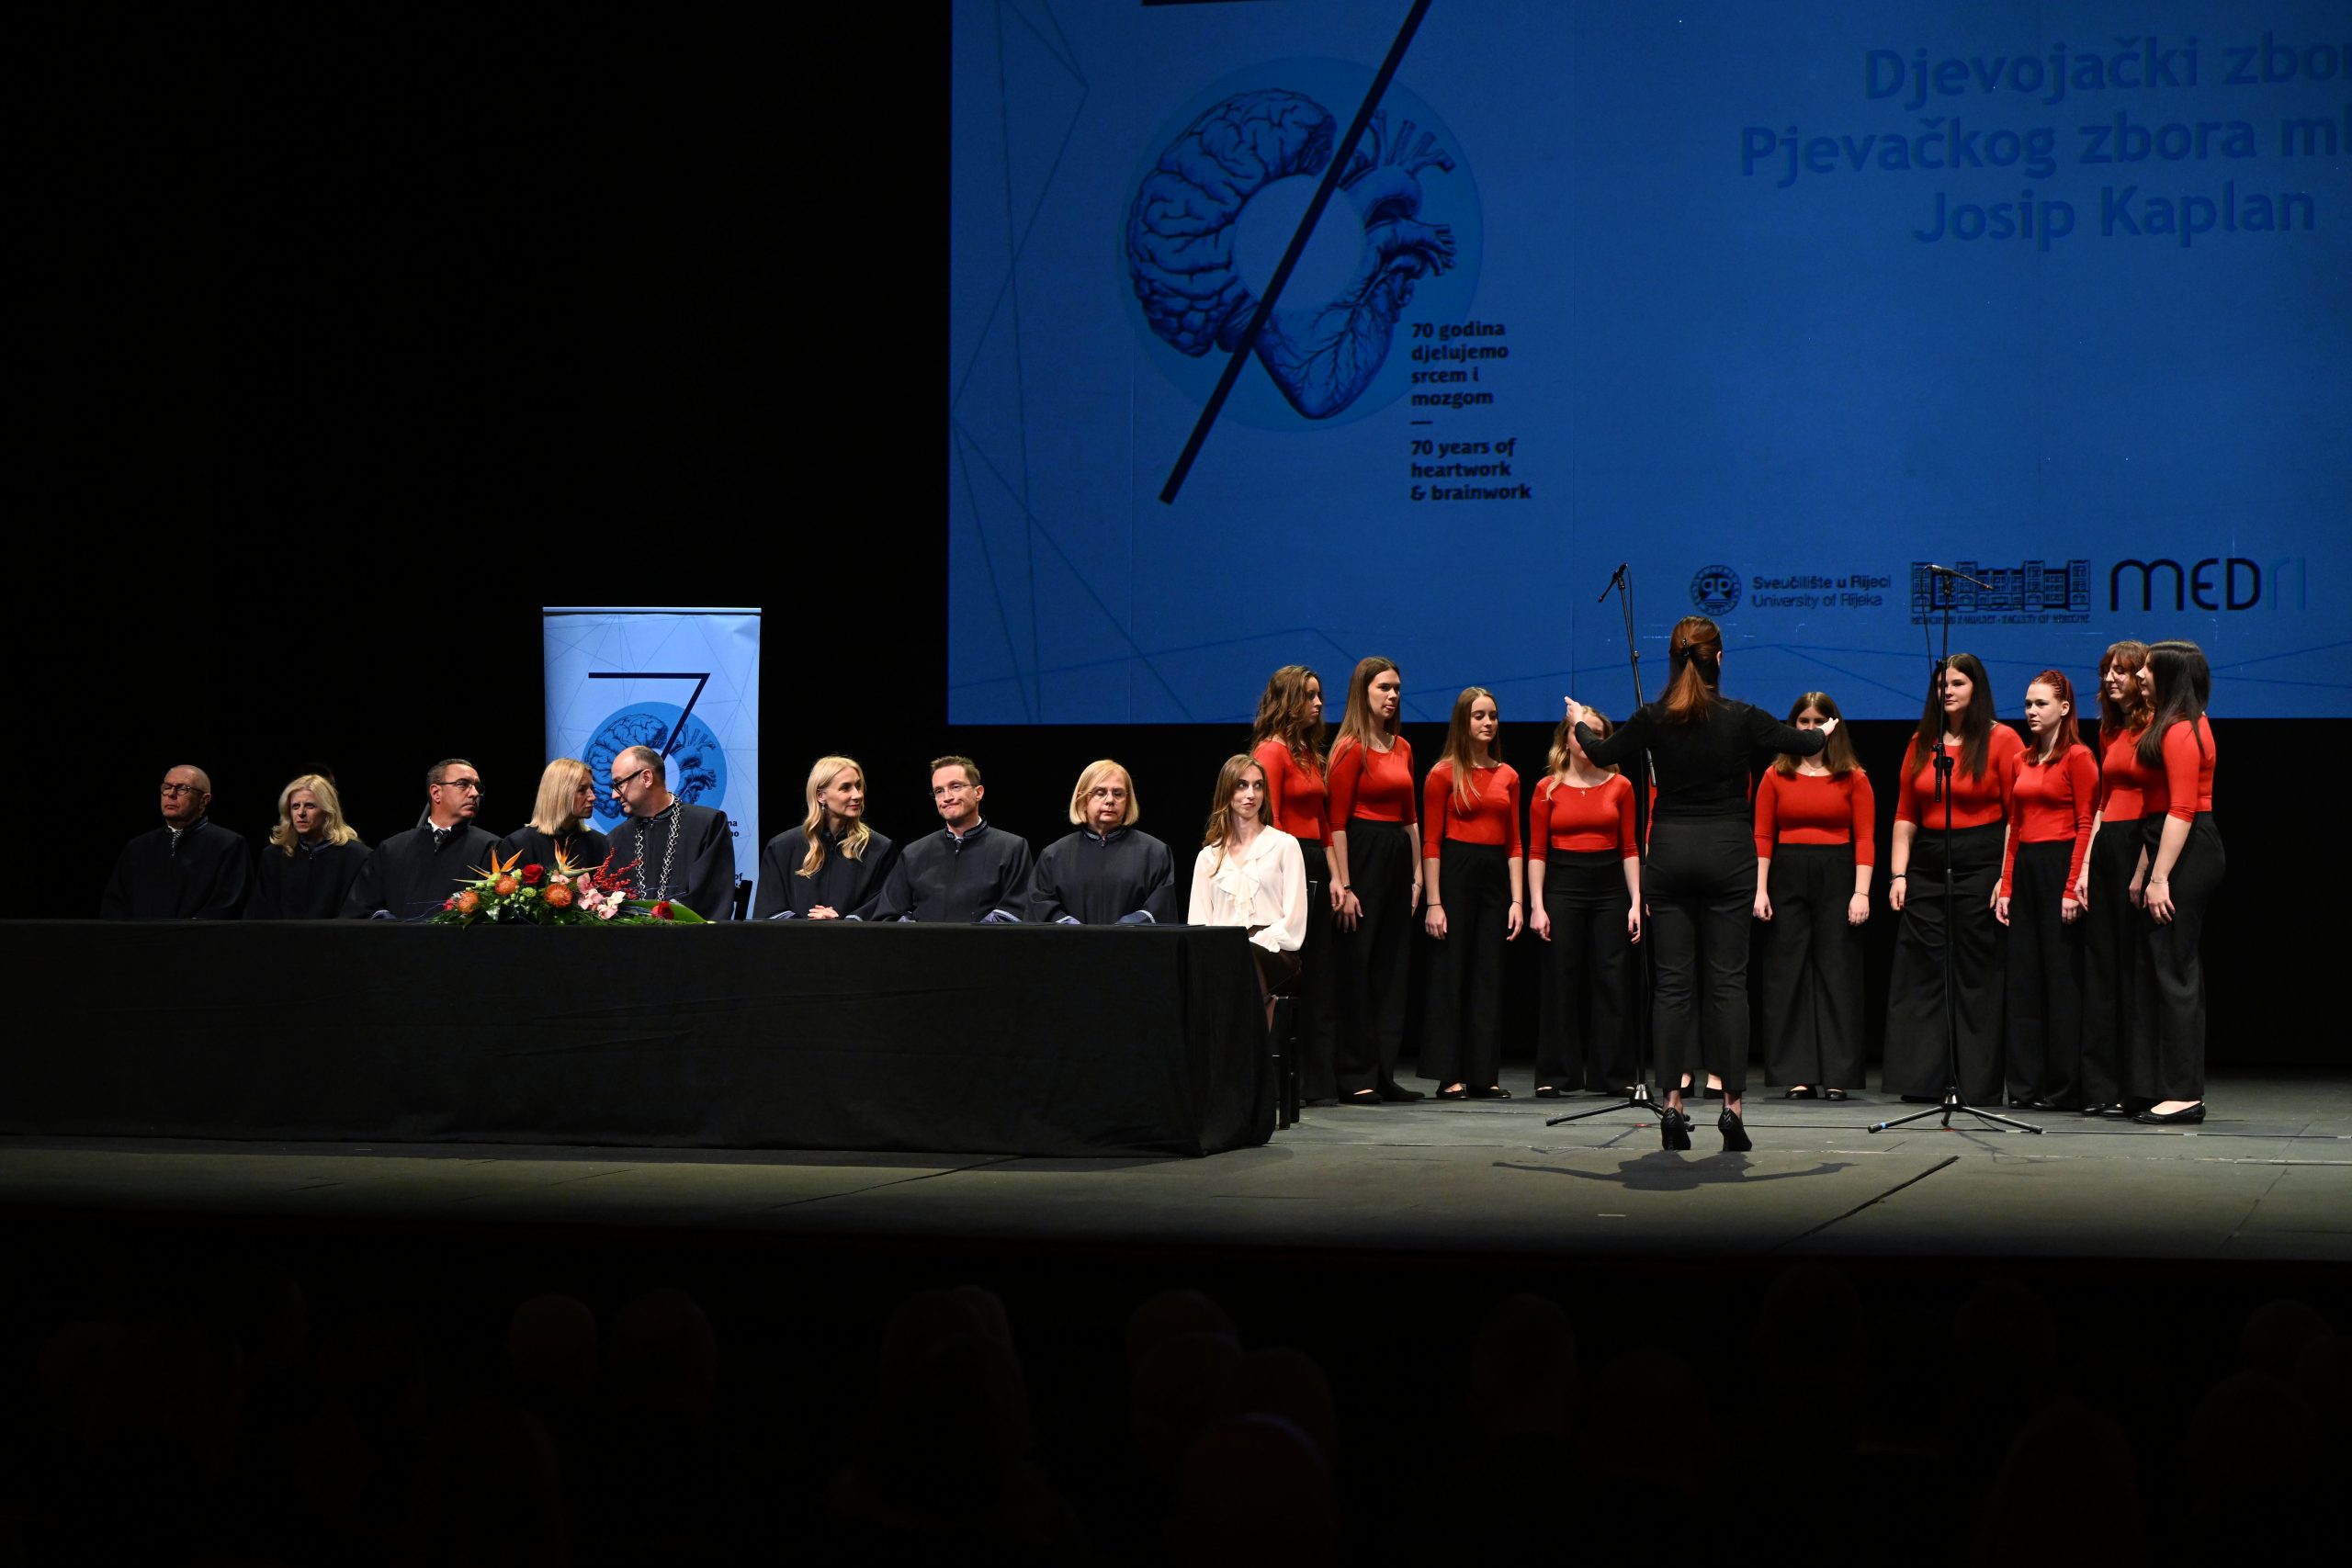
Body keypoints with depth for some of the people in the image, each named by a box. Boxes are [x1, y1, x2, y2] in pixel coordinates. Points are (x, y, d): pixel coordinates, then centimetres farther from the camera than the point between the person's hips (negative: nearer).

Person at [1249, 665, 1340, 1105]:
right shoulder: (1272, 751, -8)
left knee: (1320, 978, 7)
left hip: (1315, 868, 9)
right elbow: (1269, 820, -14)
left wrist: (1333, 876, 11)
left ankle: (1320, 1083, 9)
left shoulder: (1309, 753, 18)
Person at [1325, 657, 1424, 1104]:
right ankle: (1355, 1078, -1)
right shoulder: (1351, 749, -9)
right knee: (1357, 967, -4)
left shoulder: (1402, 748, 14)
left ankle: (1384, 1075, 12)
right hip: (1362, 854, -8)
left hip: (1398, 855, 8)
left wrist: (1416, 874, 12)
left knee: (1392, 968, 8)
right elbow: (1337, 821, -12)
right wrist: (1343, 886, -17)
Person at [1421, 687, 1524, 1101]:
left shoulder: (1507, 775, 11)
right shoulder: (1444, 773, -3)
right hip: (1456, 872, -5)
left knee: (1490, 974, 5)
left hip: (1495, 875, 5)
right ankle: (1450, 1076, 1)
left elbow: (1514, 842, 12)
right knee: (1451, 973, -2)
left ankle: (1485, 1075, 9)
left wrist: (1517, 900, 5)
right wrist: (1433, 902, -12)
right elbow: (1432, 842, -5)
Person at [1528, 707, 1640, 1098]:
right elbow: (1536, 852, 1)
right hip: (1563, 886, -1)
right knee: (1560, 981, -1)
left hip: (1609, 888, 1)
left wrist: (1636, 901, -2)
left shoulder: (1619, 786, 7)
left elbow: (1630, 849, 5)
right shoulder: (1548, 789, 3)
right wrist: (1537, 904, -7)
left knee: (1613, 981, 0)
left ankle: (1613, 1074, 6)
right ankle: (1554, 1076, 4)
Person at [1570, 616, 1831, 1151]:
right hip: (1727, 853, -1)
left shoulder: (1653, 719, -4)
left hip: (1670, 853, 1)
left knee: (1673, 981, 4)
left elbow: (1601, 753, 13)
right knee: (1727, 980, 1)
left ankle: (1673, 1104, 0)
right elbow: (1805, 743, 8)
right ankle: (1733, 1103, -3)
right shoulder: (1741, 718, -7)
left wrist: (1578, 724, 34)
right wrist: (1825, 732, 32)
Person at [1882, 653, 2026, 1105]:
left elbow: (2016, 814, -7)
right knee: (1921, 974, 2)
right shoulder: (1922, 742, 12)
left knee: (1977, 976, -1)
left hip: (1981, 864, -5)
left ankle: (1979, 1086, 4)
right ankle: (1922, 1080, 6)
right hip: (1927, 865, 5)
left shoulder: (2002, 740, -2)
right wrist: (1898, 874, 4)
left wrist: (2007, 877, -14)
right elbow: (1906, 814, 12)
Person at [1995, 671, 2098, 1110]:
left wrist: (2073, 887, -16)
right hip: (2025, 869, 7)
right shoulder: (2021, 762, 16)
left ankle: (2064, 1087, 0)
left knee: (2062, 977, -4)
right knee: (2024, 978, 6)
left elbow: (2087, 825, -10)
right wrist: (2006, 886, 10)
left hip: (2060, 865, -7)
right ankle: (2027, 1085, 9)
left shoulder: (2078, 757, -5)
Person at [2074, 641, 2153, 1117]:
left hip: (2139, 845, -8)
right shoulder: (2111, 730, 18)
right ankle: (2103, 1089, 10)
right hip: (2106, 846, 8)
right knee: (2101, 968, 7)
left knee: (2136, 966, -5)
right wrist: (2086, 864, 14)